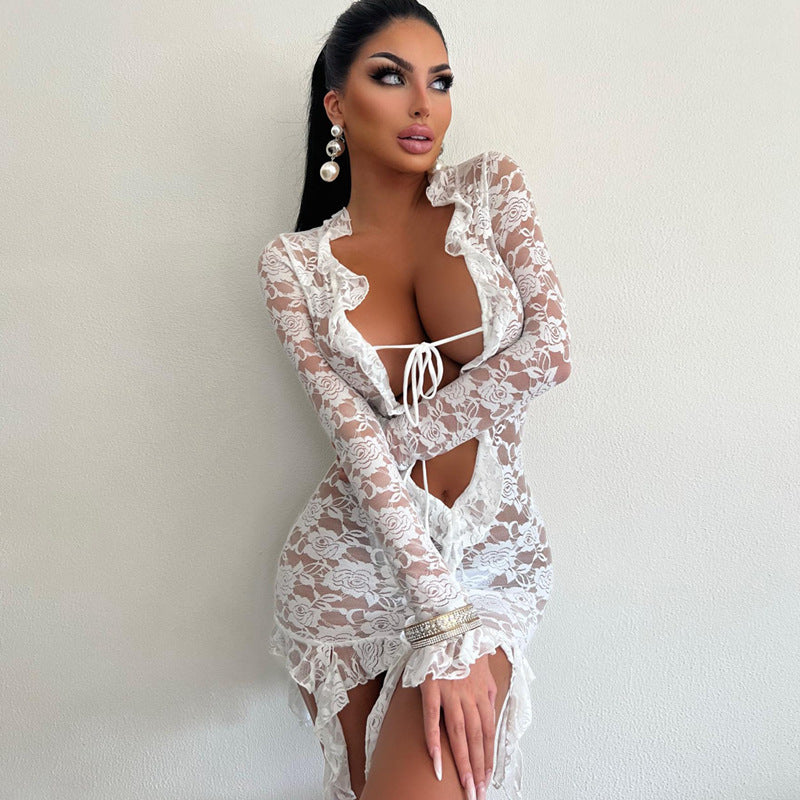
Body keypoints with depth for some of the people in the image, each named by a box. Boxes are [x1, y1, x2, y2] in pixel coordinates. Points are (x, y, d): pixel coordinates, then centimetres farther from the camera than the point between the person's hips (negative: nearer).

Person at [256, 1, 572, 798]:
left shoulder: (491, 187, 1)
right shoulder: (294, 263, -3)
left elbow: (547, 353, -10)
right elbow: (355, 442, -13)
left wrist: (399, 440, -11)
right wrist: (441, 621, -20)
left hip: (493, 550, 0)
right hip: (354, 555, 1)